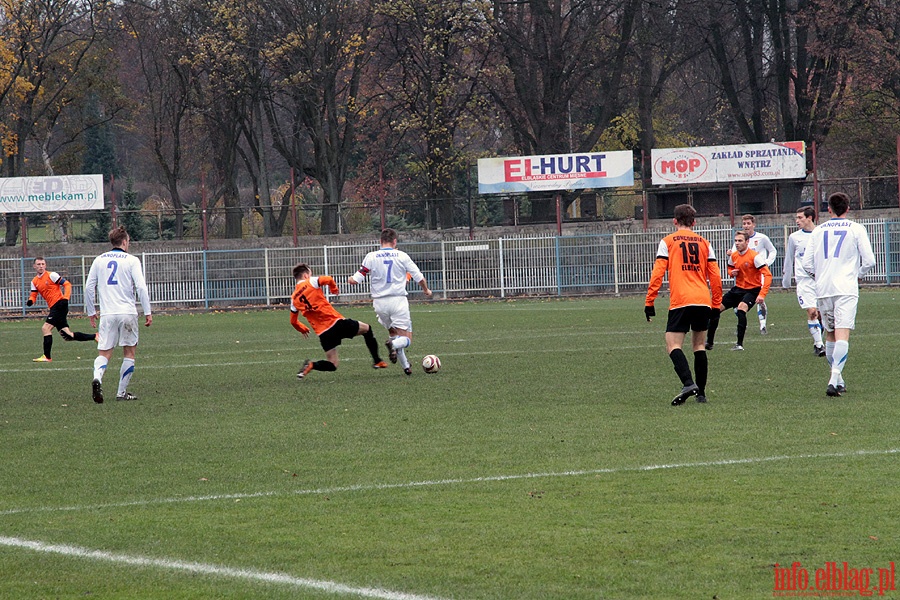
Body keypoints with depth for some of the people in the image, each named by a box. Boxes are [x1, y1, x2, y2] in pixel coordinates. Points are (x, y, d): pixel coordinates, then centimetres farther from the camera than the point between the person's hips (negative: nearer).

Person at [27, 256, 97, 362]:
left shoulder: (51, 275, -5)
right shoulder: (34, 282, 16)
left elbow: (67, 284, -6)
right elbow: (33, 296, 14)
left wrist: (65, 298, -19)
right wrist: (30, 301, -9)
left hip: (59, 304, -8)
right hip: (53, 308, 8)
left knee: (45, 328, -16)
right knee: (67, 336, 4)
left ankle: (47, 357, -12)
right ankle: (94, 337, 14)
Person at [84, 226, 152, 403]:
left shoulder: (99, 260, 10)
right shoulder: (131, 261, -1)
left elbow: (89, 287, 9)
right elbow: (141, 287, -8)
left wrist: (91, 312, 19)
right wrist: (147, 312, -3)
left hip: (107, 314, 3)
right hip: (128, 312, -3)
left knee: (104, 353, 4)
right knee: (129, 352, 11)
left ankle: (97, 378, -27)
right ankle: (122, 392, 9)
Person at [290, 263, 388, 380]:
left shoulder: (294, 299, 11)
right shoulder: (310, 283, -3)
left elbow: (293, 321, 16)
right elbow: (329, 280, -11)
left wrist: (303, 330, 37)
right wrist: (334, 289, 12)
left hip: (322, 333, 4)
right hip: (335, 323, -4)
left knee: (332, 365, 12)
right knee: (366, 329, 21)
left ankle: (310, 365, -15)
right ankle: (377, 360, 19)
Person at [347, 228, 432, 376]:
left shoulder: (371, 257, -1)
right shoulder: (402, 256, -1)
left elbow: (354, 280, -2)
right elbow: (419, 278, 5)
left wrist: (350, 279, 23)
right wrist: (426, 290, 26)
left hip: (379, 302, 2)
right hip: (398, 300, -2)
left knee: (393, 333, 23)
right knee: (406, 339, 0)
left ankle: (405, 365, 13)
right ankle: (394, 344, -33)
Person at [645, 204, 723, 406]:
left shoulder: (667, 242, 5)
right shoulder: (704, 243, 15)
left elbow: (658, 273, -3)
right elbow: (715, 277, 14)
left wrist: (649, 302, 0)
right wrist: (716, 304, 22)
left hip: (680, 302, -4)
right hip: (703, 301, 4)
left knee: (673, 345, -6)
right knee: (699, 345, 15)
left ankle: (688, 383, -28)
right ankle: (701, 392, 13)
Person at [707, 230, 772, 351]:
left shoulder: (754, 256, -20)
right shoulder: (733, 256, 1)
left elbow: (768, 275, -24)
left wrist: (762, 294, -33)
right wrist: (732, 273, -5)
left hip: (753, 290, -7)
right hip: (738, 288, 7)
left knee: (741, 308, -33)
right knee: (716, 308, 0)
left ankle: (740, 344, -28)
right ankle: (709, 342, 13)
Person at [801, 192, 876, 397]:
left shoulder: (818, 231, 10)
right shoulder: (856, 229, 3)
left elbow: (807, 263, 5)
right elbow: (869, 261, -2)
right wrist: (859, 275, 17)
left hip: (823, 288, 3)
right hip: (846, 288, -3)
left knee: (830, 334, 17)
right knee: (843, 335, -11)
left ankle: (837, 380, 23)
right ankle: (834, 379, -27)